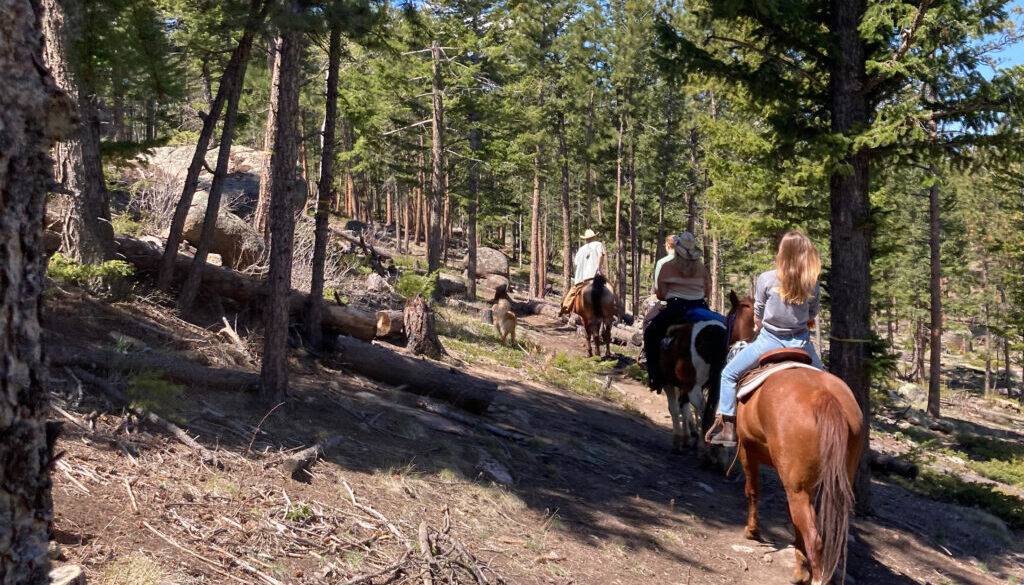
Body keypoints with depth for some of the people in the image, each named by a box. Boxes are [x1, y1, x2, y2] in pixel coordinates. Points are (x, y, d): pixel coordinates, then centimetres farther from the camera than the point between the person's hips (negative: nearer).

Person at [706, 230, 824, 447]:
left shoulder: (766, 279, -12)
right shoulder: (813, 285, -5)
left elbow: (757, 317, -3)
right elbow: (811, 318, 4)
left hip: (769, 341, -2)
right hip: (800, 343, 3)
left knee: (729, 374, 13)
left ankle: (728, 428, 8)